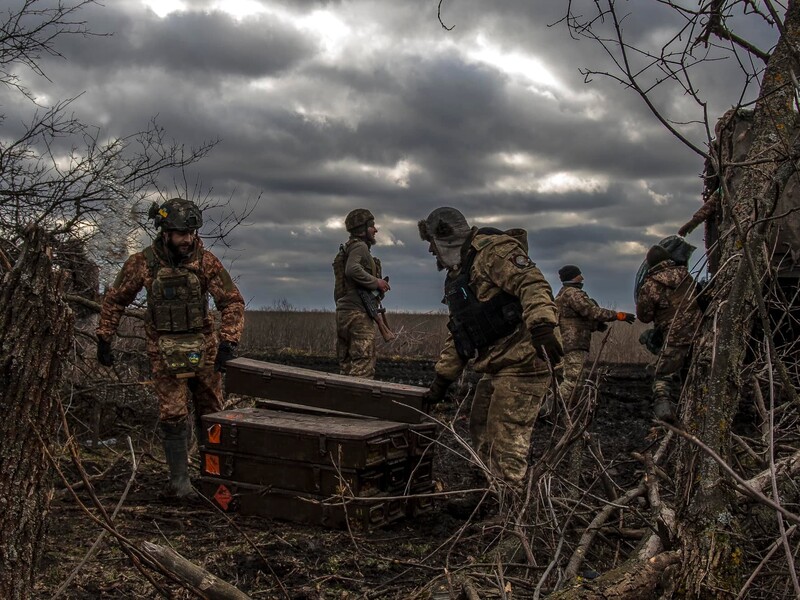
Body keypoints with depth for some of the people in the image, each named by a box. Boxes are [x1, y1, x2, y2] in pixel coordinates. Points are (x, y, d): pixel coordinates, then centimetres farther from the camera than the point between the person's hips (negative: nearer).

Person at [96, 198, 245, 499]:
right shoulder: (143, 263, -7)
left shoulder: (206, 261, -8)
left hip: (204, 347, 1)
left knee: (211, 413, 8)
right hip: (164, 350, -1)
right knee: (173, 416, -5)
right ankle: (179, 480, 7)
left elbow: (232, 301, -6)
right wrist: (104, 339, 5)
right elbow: (114, 300, 6)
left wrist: (228, 341, -16)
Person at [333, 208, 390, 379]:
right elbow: (352, 269, -26)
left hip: (343, 313, 10)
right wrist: (375, 281, -15)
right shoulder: (360, 246, -8)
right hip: (358, 314, -10)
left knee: (346, 367, 11)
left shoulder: (347, 248, 22)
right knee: (363, 368, -11)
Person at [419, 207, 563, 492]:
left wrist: (542, 326, -39)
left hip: (522, 362, -10)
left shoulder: (493, 250, -9)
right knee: (481, 437, 18)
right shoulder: (457, 276, 22)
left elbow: (533, 284, -24)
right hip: (495, 369, 11)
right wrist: (441, 379, 26)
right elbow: (457, 334, 28)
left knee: (506, 447, -10)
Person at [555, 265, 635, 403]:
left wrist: (596, 325, 13)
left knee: (571, 381, 15)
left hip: (566, 343, 11)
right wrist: (619, 315, -13)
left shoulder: (562, 294, 23)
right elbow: (592, 311, -17)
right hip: (575, 345, -11)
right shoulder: (573, 293, -10)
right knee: (572, 380, -15)